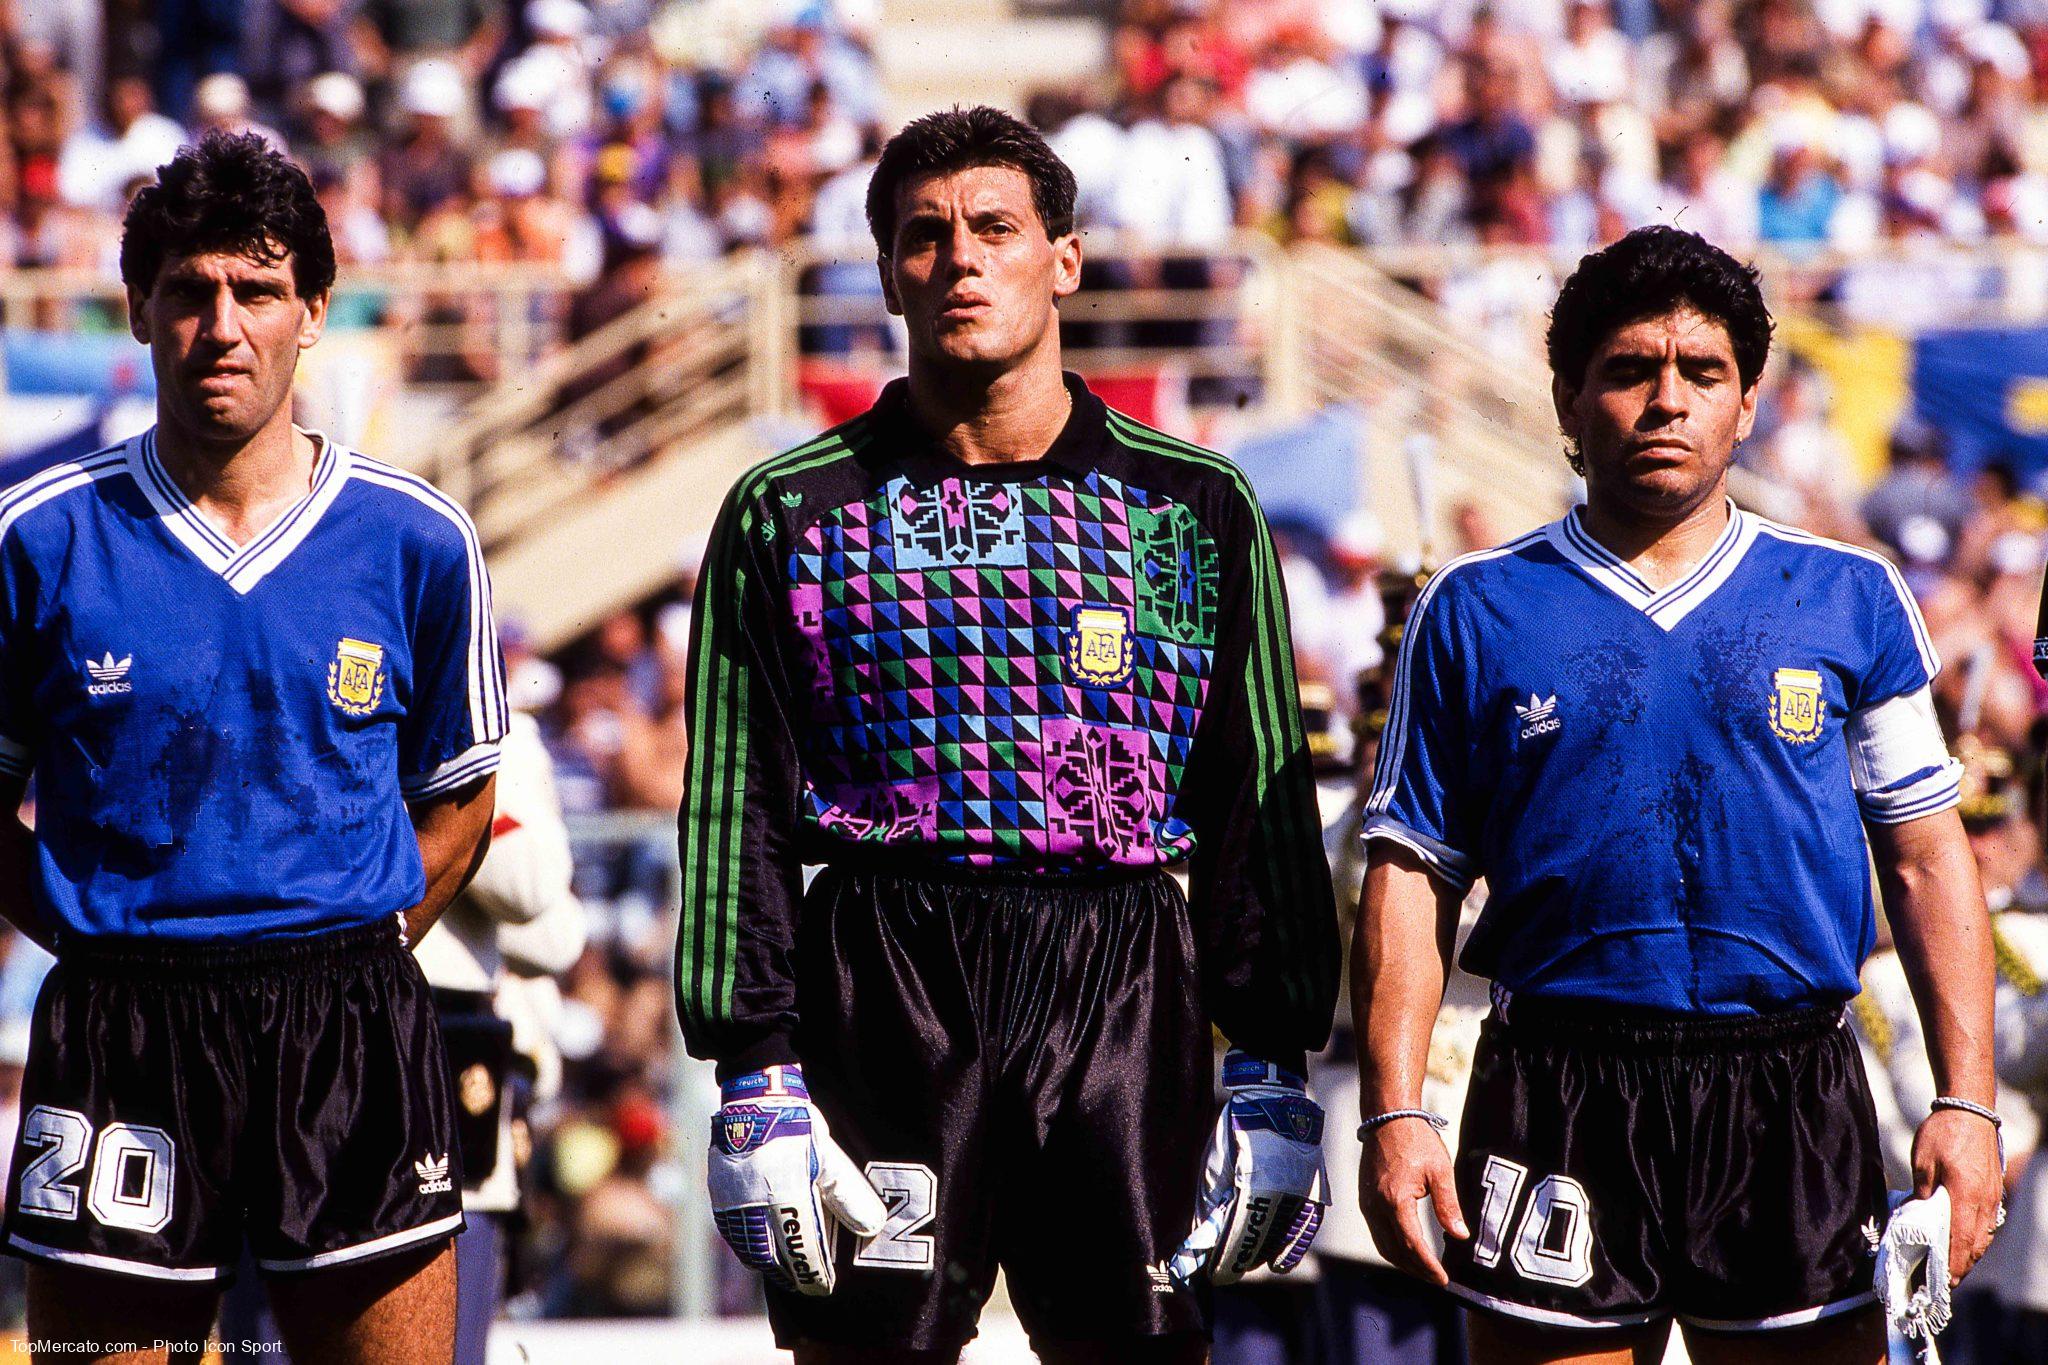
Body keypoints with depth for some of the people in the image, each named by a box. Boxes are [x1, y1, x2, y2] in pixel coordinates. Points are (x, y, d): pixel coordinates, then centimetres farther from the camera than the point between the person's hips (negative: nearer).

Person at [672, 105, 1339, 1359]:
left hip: (1125, 995, 1)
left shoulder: (1195, 509, 9)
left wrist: (1274, 1074, 3)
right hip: (882, 998, -1)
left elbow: (1263, 805, 9)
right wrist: (753, 1078, -3)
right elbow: (735, 812, 5)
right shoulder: (792, 516, 7)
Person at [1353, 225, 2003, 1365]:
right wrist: (1394, 1116, -4)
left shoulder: (1849, 600, 9)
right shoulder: (1477, 613, 7)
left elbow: (1926, 856, 9)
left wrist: (1966, 1102, 1)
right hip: (1557, 1098, -1)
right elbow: (1413, 875, 6)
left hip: (1794, 1098, 1)